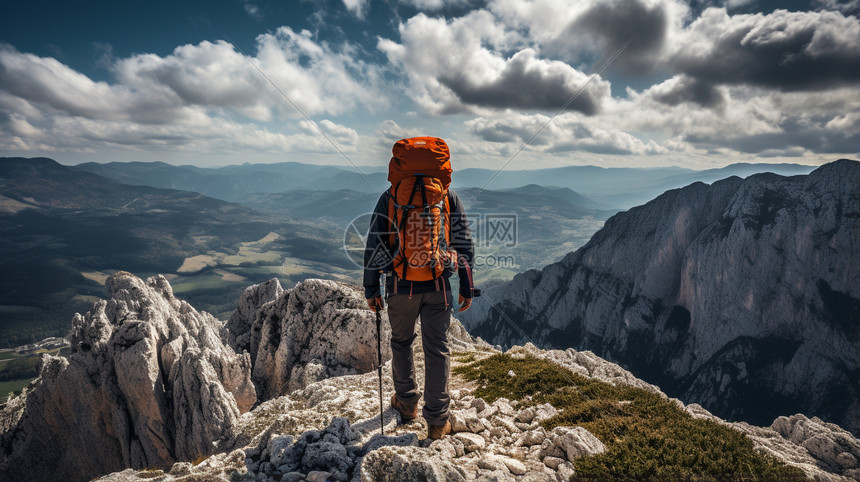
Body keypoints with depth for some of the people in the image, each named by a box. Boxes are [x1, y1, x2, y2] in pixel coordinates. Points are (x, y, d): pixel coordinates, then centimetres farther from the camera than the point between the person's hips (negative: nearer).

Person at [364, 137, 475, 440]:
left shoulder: (390, 197, -1)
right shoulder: (448, 196, 2)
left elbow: (375, 246, -3)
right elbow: (464, 245, 2)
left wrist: (371, 289, 5)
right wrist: (467, 287, 9)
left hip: (402, 286, 0)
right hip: (439, 286, 1)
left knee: (401, 342, 22)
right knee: (437, 349, 9)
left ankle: (407, 403, 34)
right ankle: (437, 422, 14)